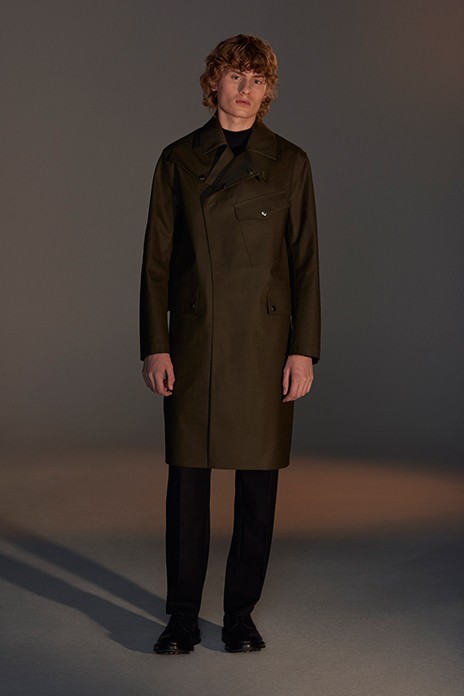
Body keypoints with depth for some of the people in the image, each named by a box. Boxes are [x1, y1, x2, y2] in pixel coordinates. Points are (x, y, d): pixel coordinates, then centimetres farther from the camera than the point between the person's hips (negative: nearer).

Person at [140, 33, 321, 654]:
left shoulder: (289, 162, 4)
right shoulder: (179, 160, 5)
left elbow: (306, 262, 3)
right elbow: (157, 260, 4)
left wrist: (304, 349, -4)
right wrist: (155, 346, -3)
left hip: (265, 344, 0)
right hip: (194, 344, 0)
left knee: (258, 484, 4)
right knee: (187, 480, 4)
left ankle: (241, 614, 19)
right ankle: (182, 619, 16)